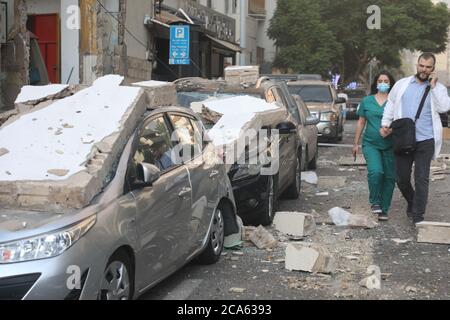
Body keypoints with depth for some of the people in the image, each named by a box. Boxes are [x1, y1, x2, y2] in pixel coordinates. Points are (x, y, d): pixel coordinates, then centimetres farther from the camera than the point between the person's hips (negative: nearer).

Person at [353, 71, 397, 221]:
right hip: (371, 144, 0)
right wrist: (356, 143, 12)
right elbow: (361, 122, 13)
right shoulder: (367, 101, 8)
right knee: (376, 171, -21)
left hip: (390, 145, 1)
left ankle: (384, 209, 16)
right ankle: (375, 202, 1)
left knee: (389, 177, 3)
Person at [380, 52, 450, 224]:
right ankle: (412, 202, 35)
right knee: (402, 178, 8)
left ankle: (418, 216, 5)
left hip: (425, 141, -2)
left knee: (421, 179, -3)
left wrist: (433, 86, -10)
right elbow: (390, 105, 13)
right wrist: (385, 124, 2)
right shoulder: (402, 84, 8)